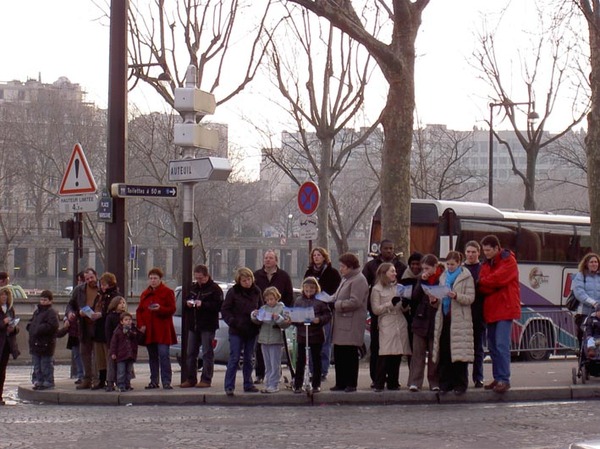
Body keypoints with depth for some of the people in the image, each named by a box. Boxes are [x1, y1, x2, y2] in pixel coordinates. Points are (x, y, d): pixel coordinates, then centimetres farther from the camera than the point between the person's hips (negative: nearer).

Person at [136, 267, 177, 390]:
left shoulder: (167, 292, 1)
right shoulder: (145, 294, 16)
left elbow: (172, 309, -5)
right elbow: (139, 311, 14)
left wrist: (160, 309, -22)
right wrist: (141, 325, -1)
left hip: (162, 330, -5)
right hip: (149, 330, 5)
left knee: (163, 355, -11)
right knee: (152, 357, 9)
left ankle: (166, 382, -11)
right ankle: (154, 381, 14)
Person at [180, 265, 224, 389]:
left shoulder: (214, 288, -6)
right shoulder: (193, 288, 16)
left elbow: (219, 306, -15)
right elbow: (185, 301, 25)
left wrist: (203, 304, -21)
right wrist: (188, 303, 2)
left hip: (207, 327, -7)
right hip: (193, 326, 7)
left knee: (207, 353, -3)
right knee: (191, 353, 8)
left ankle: (206, 379, -1)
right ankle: (191, 379, 14)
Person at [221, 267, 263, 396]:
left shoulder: (256, 291, 6)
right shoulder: (233, 292, -5)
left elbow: (261, 308, 18)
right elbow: (225, 310, -4)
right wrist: (233, 322, -17)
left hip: (252, 331, 4)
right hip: (236, 331, -4)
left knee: (248, 359, 11)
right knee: (234, 358, -7)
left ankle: (248, 384, 19)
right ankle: (229, 386, -5)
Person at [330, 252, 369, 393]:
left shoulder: (358, 280, -11)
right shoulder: (346, 279, 20)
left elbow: (354, 302, -20)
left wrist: (336, 304, -14)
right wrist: (331, 299, 8)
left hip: (351, 325, -10)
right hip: (341, 324, 10)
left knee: (350, 355, -4)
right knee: (338, 354, 10)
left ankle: (351, 384, 1)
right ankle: (340, 383, 16)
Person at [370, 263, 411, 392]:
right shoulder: (377, 289, 3)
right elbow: (376, 309, -4)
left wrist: (405, 304, -1)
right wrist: (391, 303, -12)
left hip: (400, 324, 5)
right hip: (386, 325, -5)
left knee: (397, 355, 2)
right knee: (384, 355, -14)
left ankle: (393, 383, 9)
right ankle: (379, 384, -10)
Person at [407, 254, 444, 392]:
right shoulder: (422, 279, 10)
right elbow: (415, 297, 0)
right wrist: (422, 281, -7)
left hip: (435, 322, -3)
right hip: (420, 320, 3)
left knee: (434, 353, 4)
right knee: (418, 353, -1)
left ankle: (434, 383, 11)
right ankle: (414, 382, -3)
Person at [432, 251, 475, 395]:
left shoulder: (466, 278, 2)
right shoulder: (443, 277, 19)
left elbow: (470, 298, -7)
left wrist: (456, 296, -21)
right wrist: (434, 300, 1)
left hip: (459, 320, -5)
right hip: (444, 318, 5)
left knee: (459, 353, -6)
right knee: (444, 353, 2)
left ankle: (460, 384, -1)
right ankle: (445, 383, 8)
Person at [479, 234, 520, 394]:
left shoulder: (508, 261, -4)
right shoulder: (486, 264, 17)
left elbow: (497, 278, -18)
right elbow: (483, 288, 8)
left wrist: (481, 282, -6)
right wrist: (485, 286, -15)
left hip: (505, 308, -8)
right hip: (491, 310, 8)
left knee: (502, 345, -14)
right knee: (492, 346, 8)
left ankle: (504, 380, -15)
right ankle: (498, 378, 14)